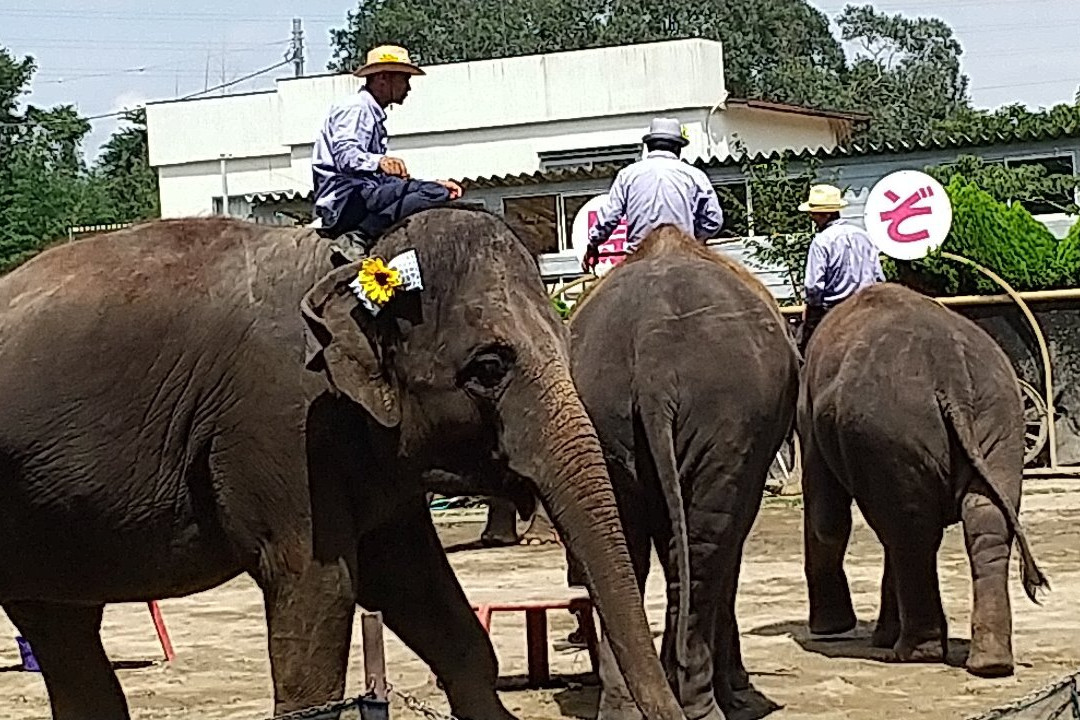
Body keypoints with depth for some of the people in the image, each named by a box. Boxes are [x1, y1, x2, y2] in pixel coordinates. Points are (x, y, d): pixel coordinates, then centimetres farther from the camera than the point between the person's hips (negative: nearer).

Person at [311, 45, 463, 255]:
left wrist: (434, 184, 19)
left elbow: (385, 177, 28)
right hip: (345, 200, -10)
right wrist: (379, 161, -41)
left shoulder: (374, 115, 27)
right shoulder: (354, 108, -4)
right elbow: (344, 154, -22)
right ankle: (358, 237, -30)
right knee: (434, 194, -24)